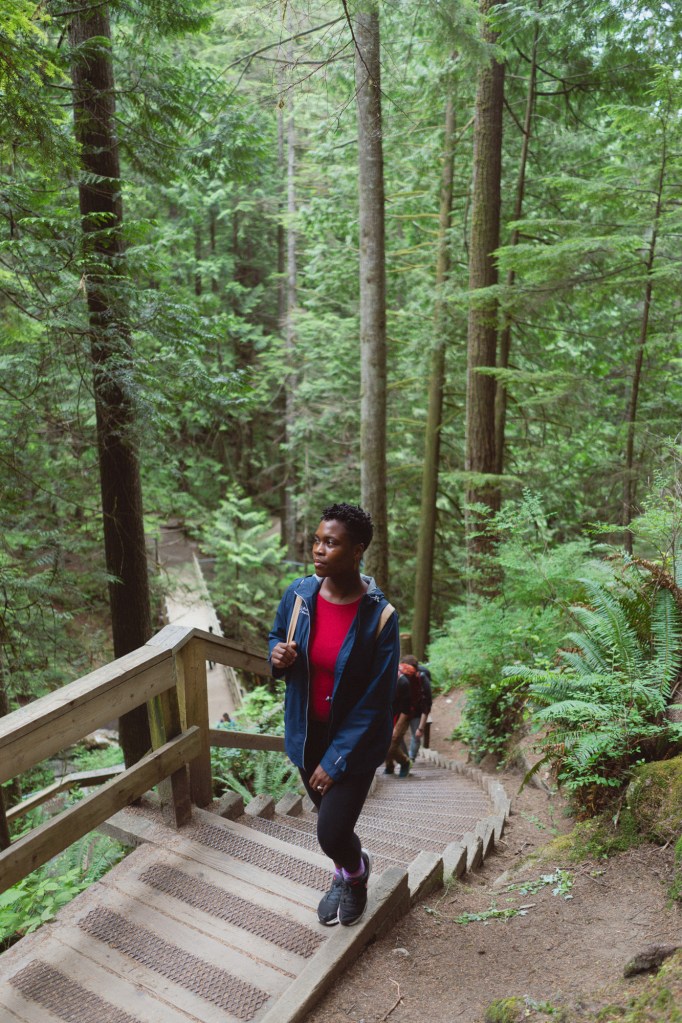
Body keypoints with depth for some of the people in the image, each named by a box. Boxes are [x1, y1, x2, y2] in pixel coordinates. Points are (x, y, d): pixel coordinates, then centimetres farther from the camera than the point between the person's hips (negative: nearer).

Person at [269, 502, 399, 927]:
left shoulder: (379, 616, -24)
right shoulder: (299, 595, -12)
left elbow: (375, 701, -19)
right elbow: (278, 636, 9)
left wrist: (336, 760, -17)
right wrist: (278, 654, -17)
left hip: (356, 740, -4)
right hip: (307, 732, 4)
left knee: (332, 833, -5)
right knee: (330, 819, 22)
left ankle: (357, 869, 33)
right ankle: (347, 875, 54)